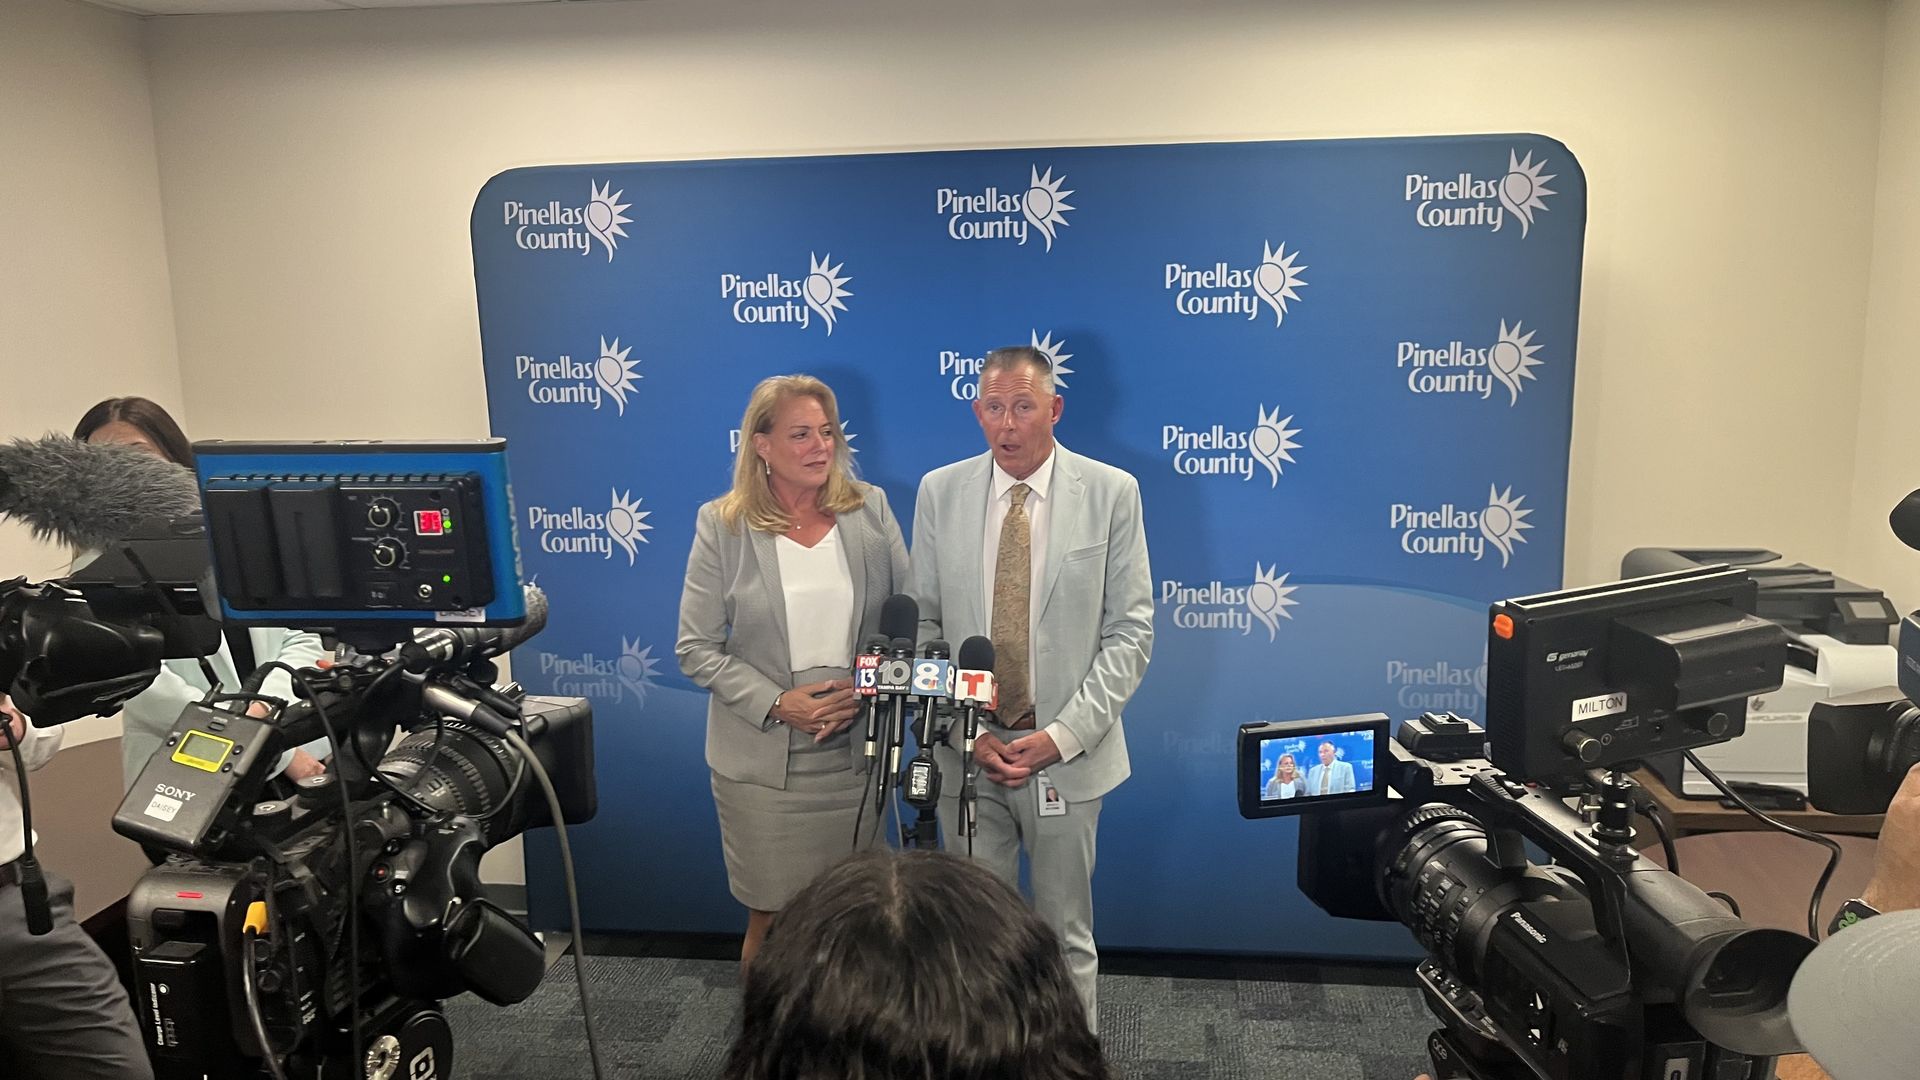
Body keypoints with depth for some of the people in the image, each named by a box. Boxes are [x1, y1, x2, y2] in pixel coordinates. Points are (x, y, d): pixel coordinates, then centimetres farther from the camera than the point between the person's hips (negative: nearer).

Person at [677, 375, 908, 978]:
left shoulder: (870, 509, 1)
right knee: (771, 916, 9)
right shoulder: (722, 525, -5)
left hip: (856, 752, 2)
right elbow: (696, 649, -4)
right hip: (762, 760, -2)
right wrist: (777, 704, -15)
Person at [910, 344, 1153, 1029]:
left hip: (1068, 754, -1)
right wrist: (967, 730, -7)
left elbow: (1130, 632, -5)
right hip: (968, 751, 2)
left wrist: (1062, 735, -13)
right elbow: (924, 625, 4)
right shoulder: (939, 491, 2)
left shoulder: (1111, 492, -4)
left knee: (1066, 935, 13)